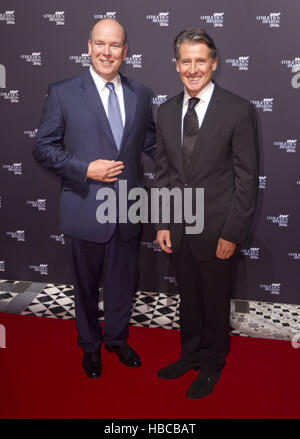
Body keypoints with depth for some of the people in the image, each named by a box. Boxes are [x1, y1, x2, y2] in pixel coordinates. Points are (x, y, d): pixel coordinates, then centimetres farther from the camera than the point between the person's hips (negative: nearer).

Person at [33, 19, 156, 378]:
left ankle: (117, 338, 44)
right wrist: (86, 169, -18)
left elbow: (151, 143, 13)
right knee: (86, 284, 16)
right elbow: (43, 148, -7)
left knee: (122, 282, 18)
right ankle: (90, 344, 41)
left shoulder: (140, 94, 5)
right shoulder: (63, 93, -6)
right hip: (84, 211, -3)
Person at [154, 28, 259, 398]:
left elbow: (246, 178, -10)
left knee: (215, 302, 13)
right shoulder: (166, 111, 5)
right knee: (188, 298, 20)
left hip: (215, 229, -4)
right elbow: (162, 172, 8)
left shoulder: (238, 110, -11)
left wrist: (232, 233, -13)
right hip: (178, 228, 4)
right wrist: (162, 224, 3)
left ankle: (212, 365, 37)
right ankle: (189, 355, 42)